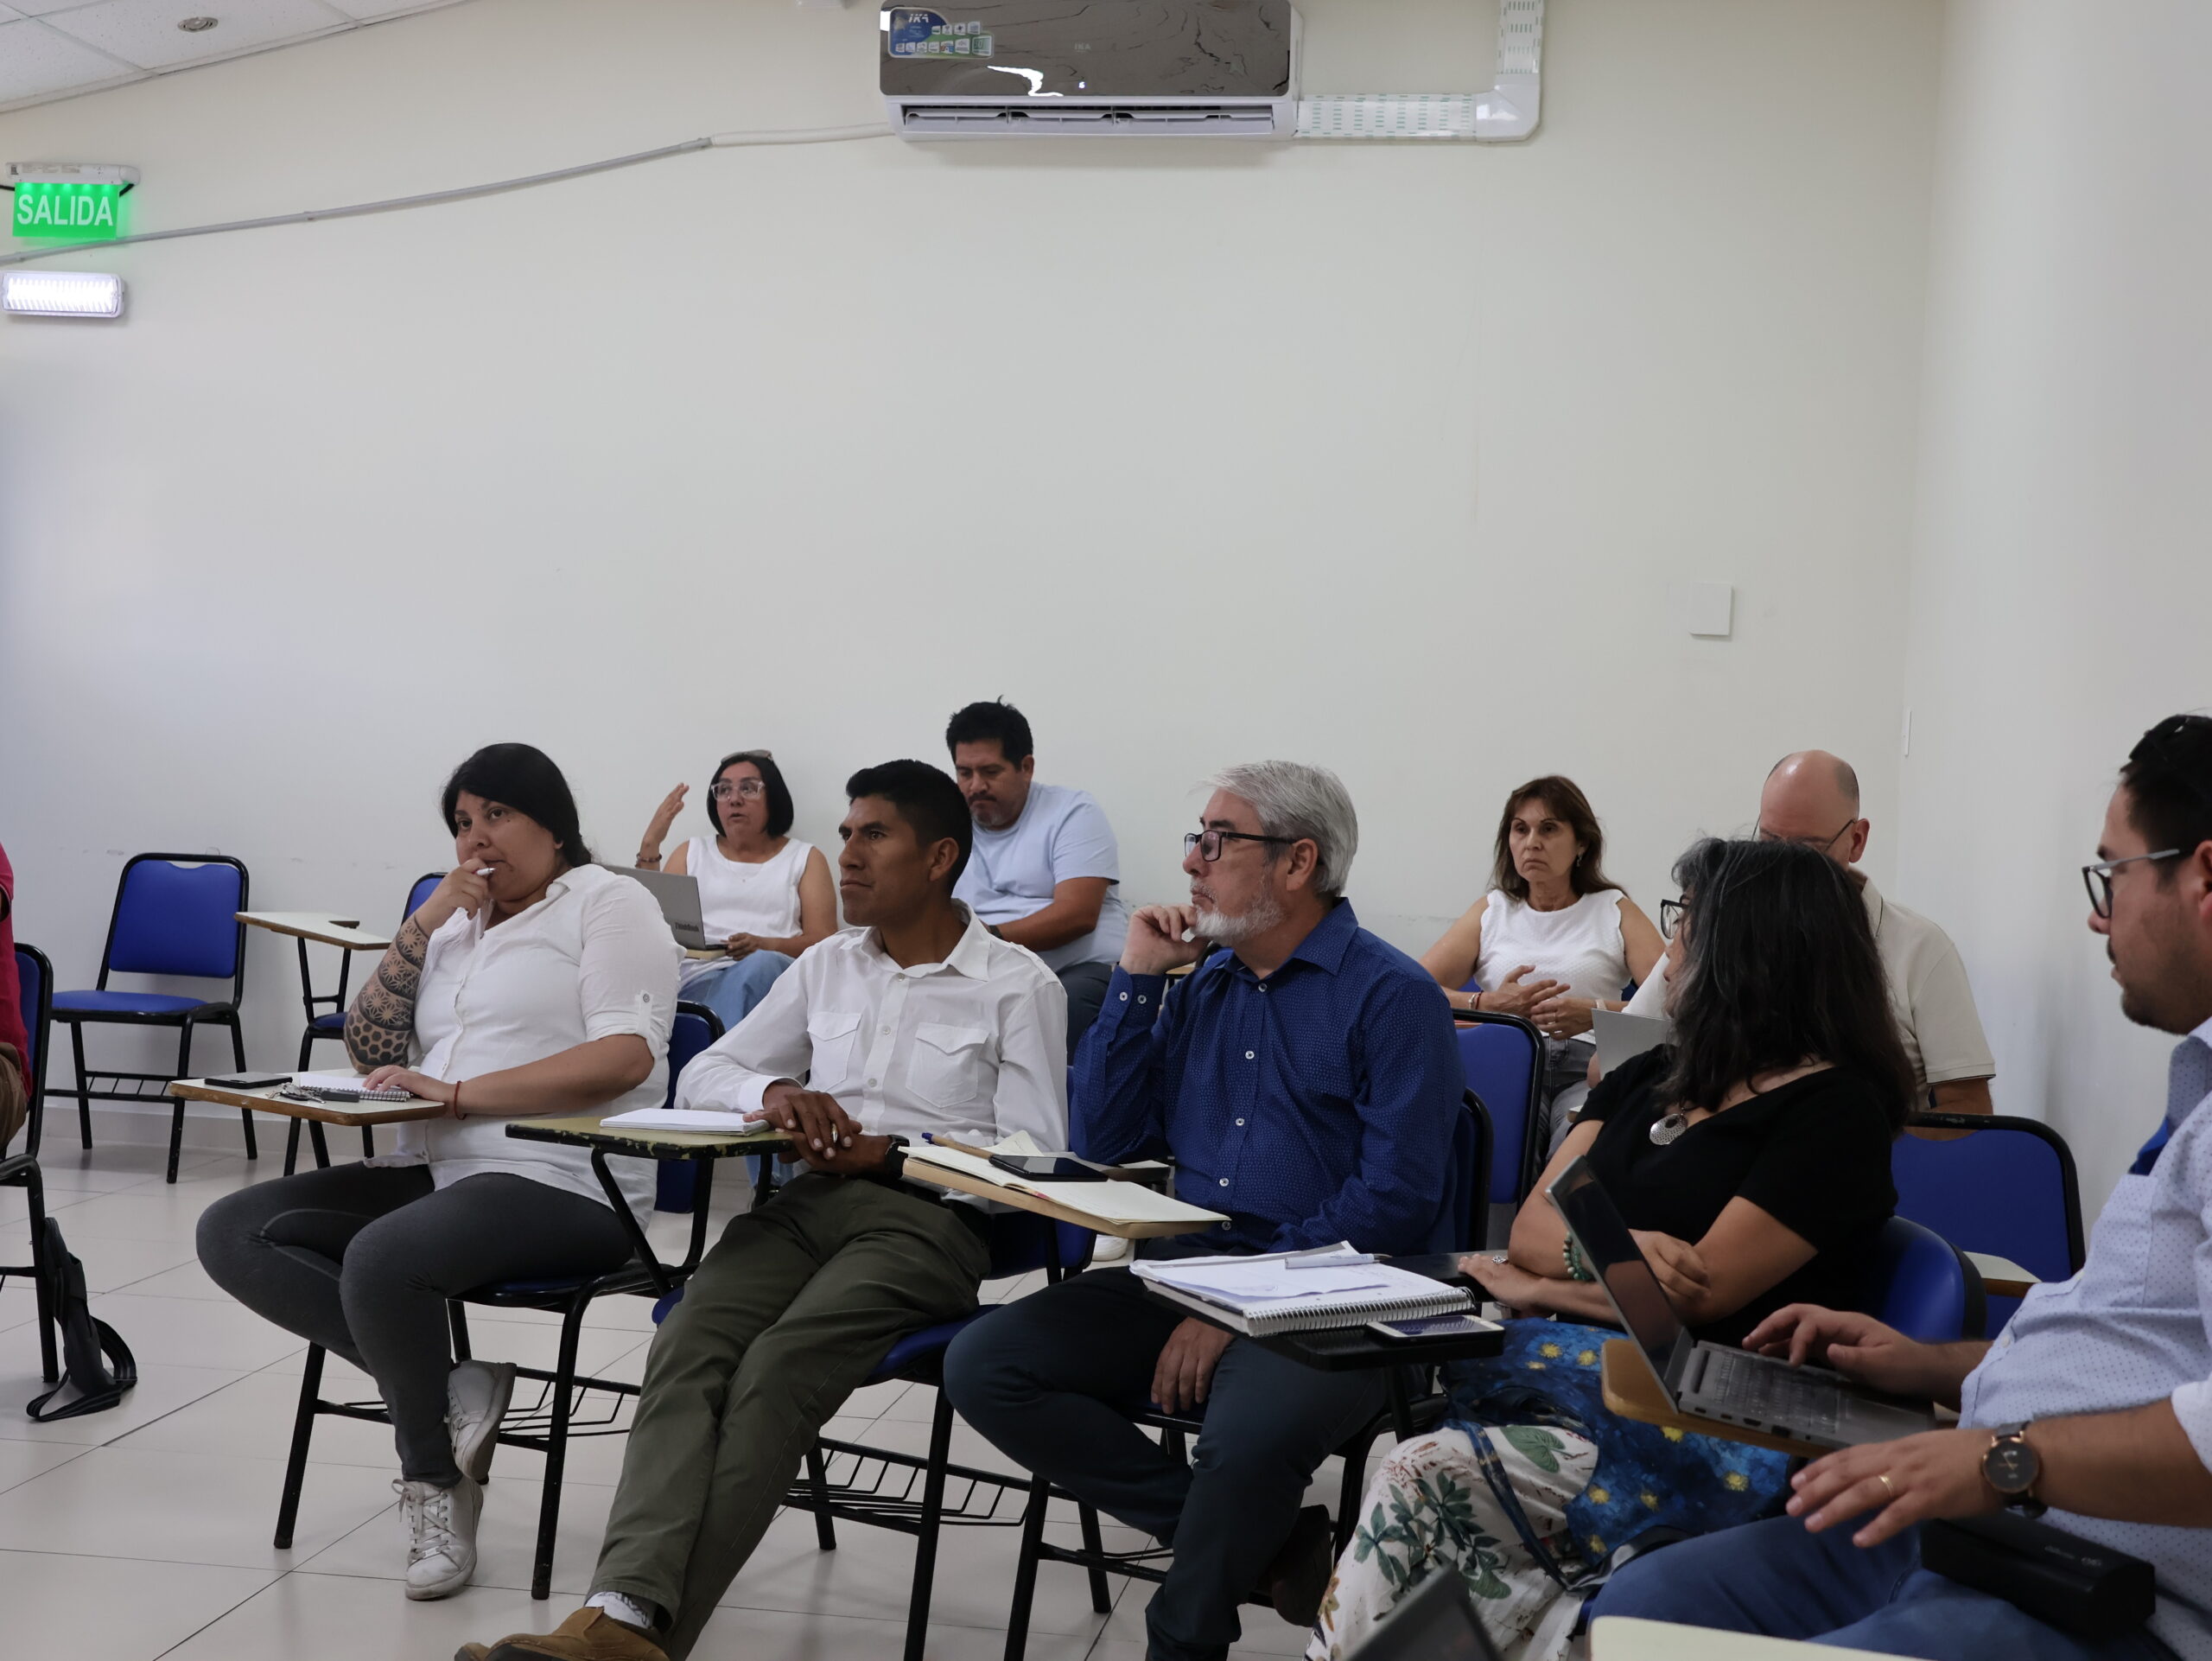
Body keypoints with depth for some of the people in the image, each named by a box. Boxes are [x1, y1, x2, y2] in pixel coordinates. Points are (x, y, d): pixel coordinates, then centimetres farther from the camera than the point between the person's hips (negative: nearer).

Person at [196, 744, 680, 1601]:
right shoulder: (455, 920, 23)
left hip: (559, 1184, -8)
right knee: (231, 1233, -9)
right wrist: (421, 926, 6)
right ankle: (446, 1391, -13)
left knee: (382, 1258, -35)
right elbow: (371, 1052, 18)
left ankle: (435, 1470, -9)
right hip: (432, 1171, 8)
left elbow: (627, 1055, -15)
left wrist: (458, 1094, -18)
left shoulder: (608, 903, 1)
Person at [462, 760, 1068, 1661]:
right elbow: (701, 1077, 23)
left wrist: (890, 1151, -12)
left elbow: (1035, 1156, -1)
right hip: (808, 1202, 5)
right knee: (687, 1345, -27)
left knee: (778, 1368, -31)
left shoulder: (1019, 985, 5)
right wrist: (772, 1091, -1)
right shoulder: (826, 967, 21)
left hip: (930, 1216, -4)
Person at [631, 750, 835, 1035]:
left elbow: (823, 941, 7)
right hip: (700, 976, 0)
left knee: (759, 966, -40)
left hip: (774, 974, 0)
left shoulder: (805, 858, 20)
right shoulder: (692, 853, 26)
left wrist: (764, 945, -14)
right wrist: (649, 847, 6)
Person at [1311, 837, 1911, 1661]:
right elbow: (1531, 1226, 10)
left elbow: (1700, 1293, -11)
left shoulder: (1837, 1110, -4)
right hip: (1590, 1373, 6)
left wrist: (1539, 1289, -2)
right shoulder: (1647, 1081, 20)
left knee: (1418, 1474, -26)